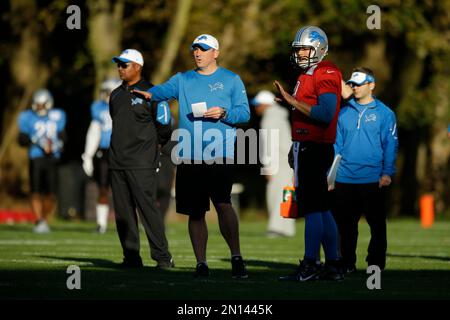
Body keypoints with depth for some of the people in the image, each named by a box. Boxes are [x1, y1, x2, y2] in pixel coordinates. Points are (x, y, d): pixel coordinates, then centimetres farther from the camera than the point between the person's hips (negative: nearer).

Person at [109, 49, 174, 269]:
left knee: (147, 208, -11)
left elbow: (163, 128, -3)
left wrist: (148, 144, 8)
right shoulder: (116, 95, 16)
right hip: (117, 162, 7)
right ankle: (131, 257, 10)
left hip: (141, 164, -7)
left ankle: (162, 257, -8)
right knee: (123, 212, 5)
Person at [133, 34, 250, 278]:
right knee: (195, 211, 6)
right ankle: (201, 263, 15)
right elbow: (165, 90, -1)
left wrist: (223, 113, -14)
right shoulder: (183, 80, 17)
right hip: (189, 156, 4)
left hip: (220, 154, -4)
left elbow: (244, 113, 4)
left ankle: (236, 257, -4)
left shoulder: (231, 80, 8)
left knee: (222, 203, -17)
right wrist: (150, 94, -23)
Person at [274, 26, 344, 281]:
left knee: (313, 208, -8)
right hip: (308, 148, 10)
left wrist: (293, 101, -21)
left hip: (315, 149, -10)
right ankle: (333, 266, 13)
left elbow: (325, 114, -23)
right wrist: (297, 147, 21)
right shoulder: (307, 75, 19)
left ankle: (310, 266, -8)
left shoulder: (326, 74, -12)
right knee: (322, 208, 10)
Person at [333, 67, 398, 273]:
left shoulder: (384, 113, 1)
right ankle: (347, 263, 15)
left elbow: (390, 145, -2)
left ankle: (376, 263, 7)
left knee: (377, 224, 1)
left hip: (373, 181, -3)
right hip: (345, 180, 3)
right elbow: (336, 143, 10)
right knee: (345, 224, 7)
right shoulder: (343, 112, 10)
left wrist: (387, 173, -11)